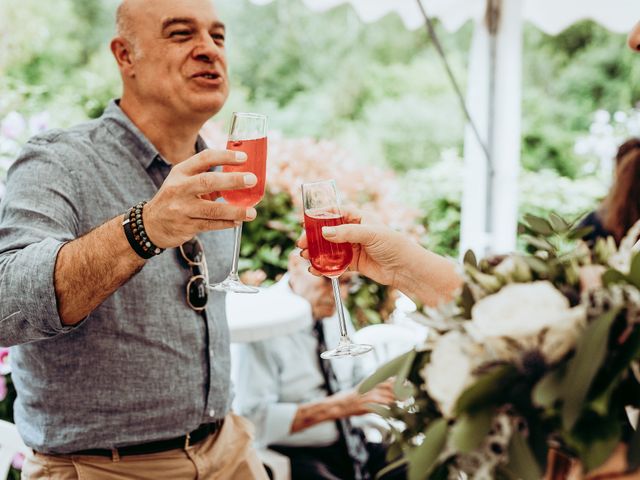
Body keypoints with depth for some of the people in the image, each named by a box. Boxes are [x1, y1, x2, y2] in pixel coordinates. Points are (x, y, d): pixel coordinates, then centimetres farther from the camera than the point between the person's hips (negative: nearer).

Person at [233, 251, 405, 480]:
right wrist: (335, 406, -27)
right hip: (294, 457, -7)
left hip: (353, 442, 7)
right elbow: (251, 419, -22)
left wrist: (384, 389, -6)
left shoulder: (334, 311, 8)